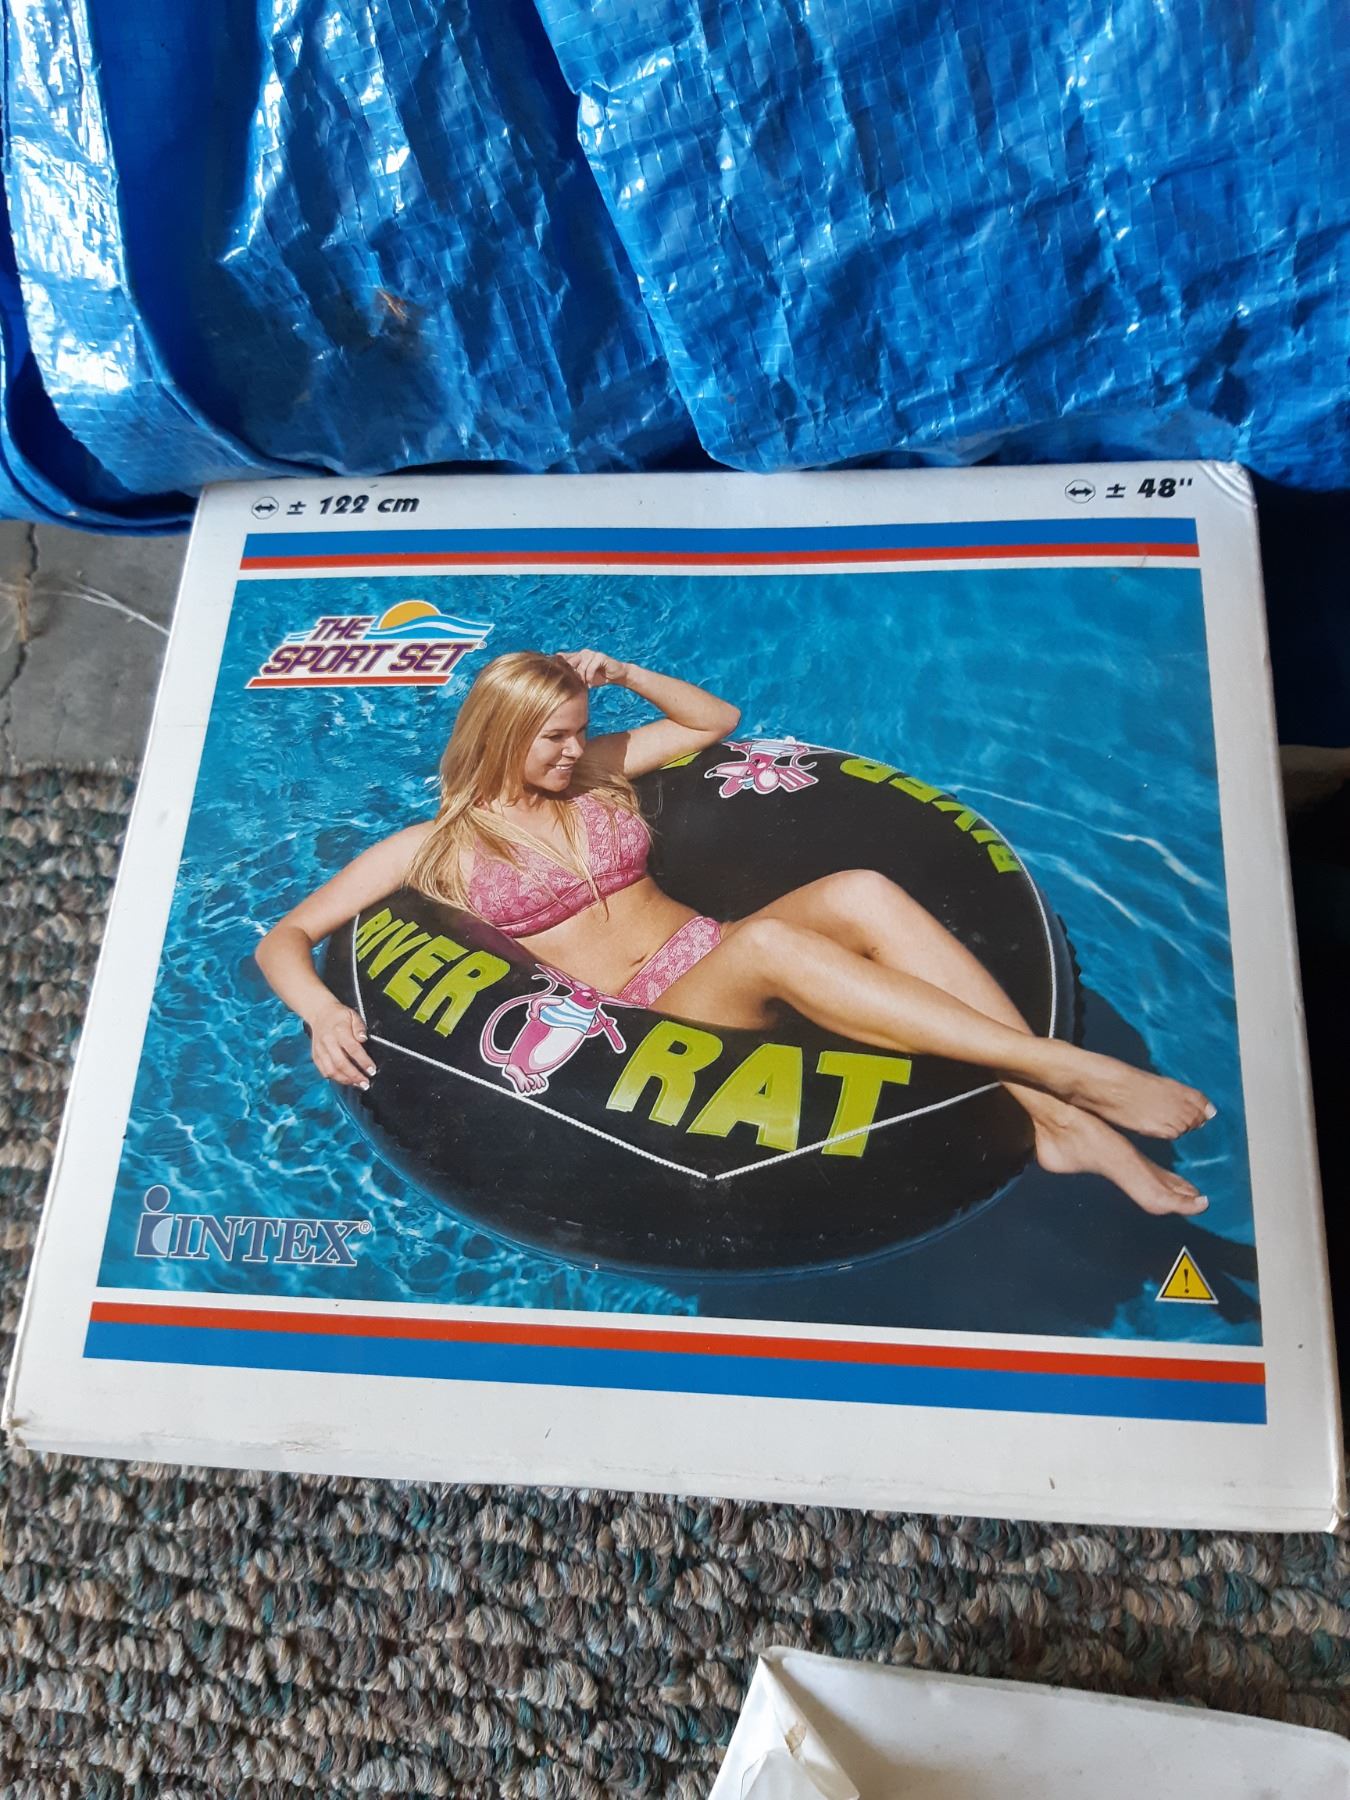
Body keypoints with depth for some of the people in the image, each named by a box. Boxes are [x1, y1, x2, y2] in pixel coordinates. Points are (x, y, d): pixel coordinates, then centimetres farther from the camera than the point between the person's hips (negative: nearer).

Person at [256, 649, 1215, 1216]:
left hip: (708, 953, 5)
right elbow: (284, 938, 2)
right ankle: (1073, 1069, -41)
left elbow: (716, 718, 24)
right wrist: (323, 1010, -20)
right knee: (768, 940, -38)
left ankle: (1059, 1121, -33)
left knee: (861, 892, -28)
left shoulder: (591, 771, 17)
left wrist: (625, 674, 8)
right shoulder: (437, 846, 5)